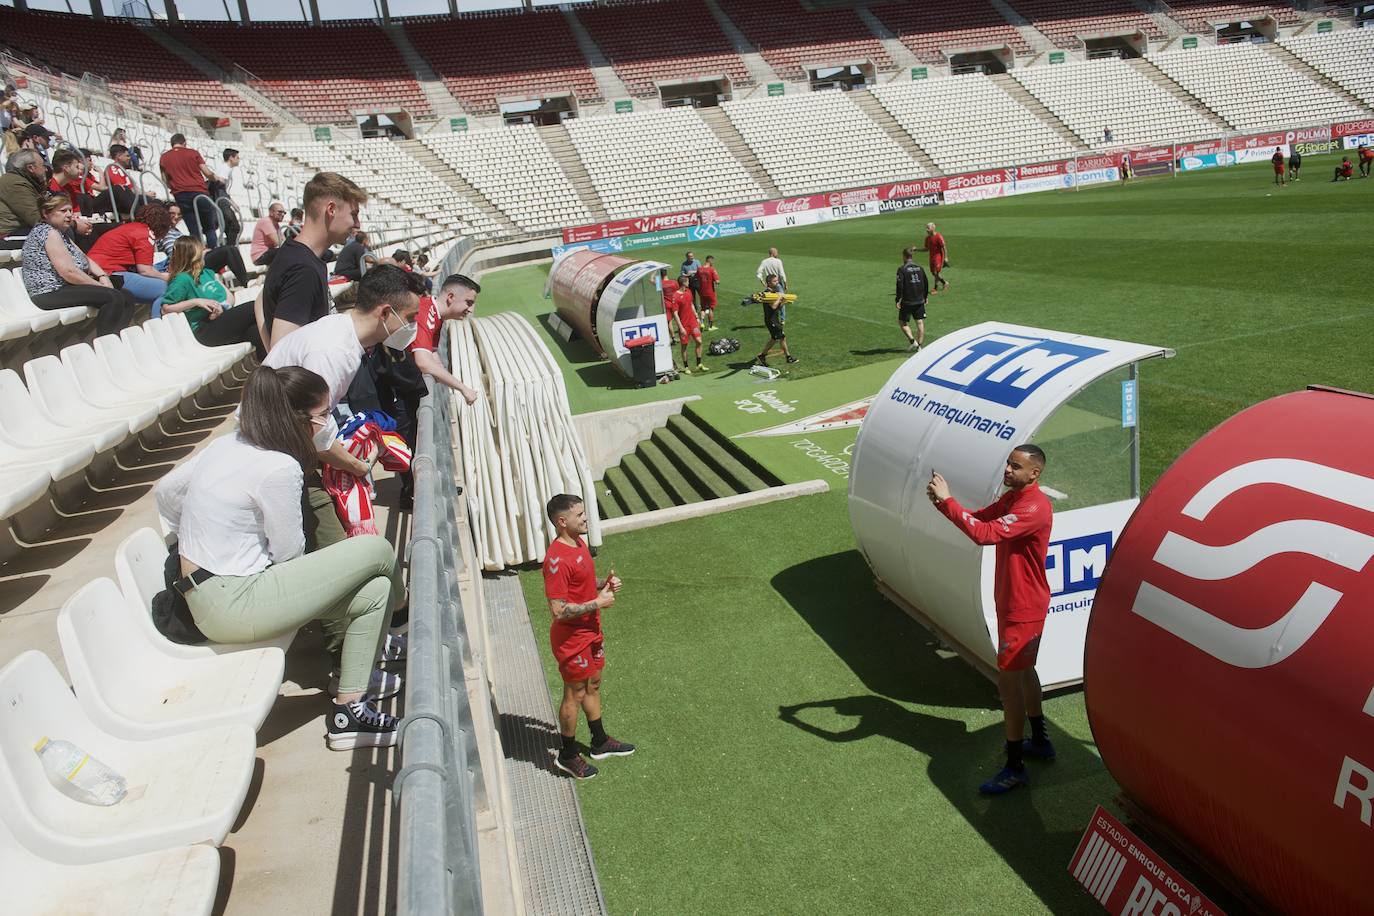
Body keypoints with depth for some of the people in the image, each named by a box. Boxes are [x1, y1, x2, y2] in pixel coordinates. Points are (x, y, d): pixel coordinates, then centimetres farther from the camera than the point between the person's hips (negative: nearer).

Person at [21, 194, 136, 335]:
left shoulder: (60, 233, 20)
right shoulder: (48, 232, -11)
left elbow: (84, 259, 16)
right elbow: (68, 272, -20)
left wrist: (103, 277, -3)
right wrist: (101, 286, -14)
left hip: (67, 287, 10)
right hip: (52, 292, -10)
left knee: (126, 296, -4)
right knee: (114, 297, -26)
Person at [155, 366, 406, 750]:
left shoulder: (229, 443, 5)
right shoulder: (280, 467, -21)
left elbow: (166, 491, 18)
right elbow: (289, 553, -12)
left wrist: (201, 539, 27)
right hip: (233, 606, -9)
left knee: (373, 591, 6)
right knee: (377, 550, -7)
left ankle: (350, 708, 14)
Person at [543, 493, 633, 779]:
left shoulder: (579, 544, 3)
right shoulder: (557, 559, -28)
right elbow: (558, 610, -29)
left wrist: (604, 585, -2)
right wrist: (598, 602, -22)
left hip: (591, 631, 9)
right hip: (571, 638, -9)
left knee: (593, 685, 22)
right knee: (575, 694, 7)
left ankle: (600, 743, 40)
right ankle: (567, 756, 26)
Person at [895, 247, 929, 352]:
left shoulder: (902, 269, -9)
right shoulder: (919, 268, 8)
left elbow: (900, 286, -16)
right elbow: (926, 283, 13)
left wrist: (898, 301, -14)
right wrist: (925, 298, 23)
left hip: (907, 302, -5)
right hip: (919, 301, 5)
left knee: (902, 322, 9)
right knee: (920, 323, 7)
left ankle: (912, 340, -6)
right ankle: (919, 345, 7)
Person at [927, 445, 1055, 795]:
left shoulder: (1034, 508, -26)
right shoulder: (1012, 497, 6)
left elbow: (985, 534, -37)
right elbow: (979, 517, 5)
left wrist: (946, 500, -34)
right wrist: (944, 501, -14)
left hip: (1023, 610, -10)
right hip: (1013, 603, 10)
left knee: (1008, 681, -4)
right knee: (1023, 672, 23)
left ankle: (1014, 768, 6)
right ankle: (1040, 741, 41)